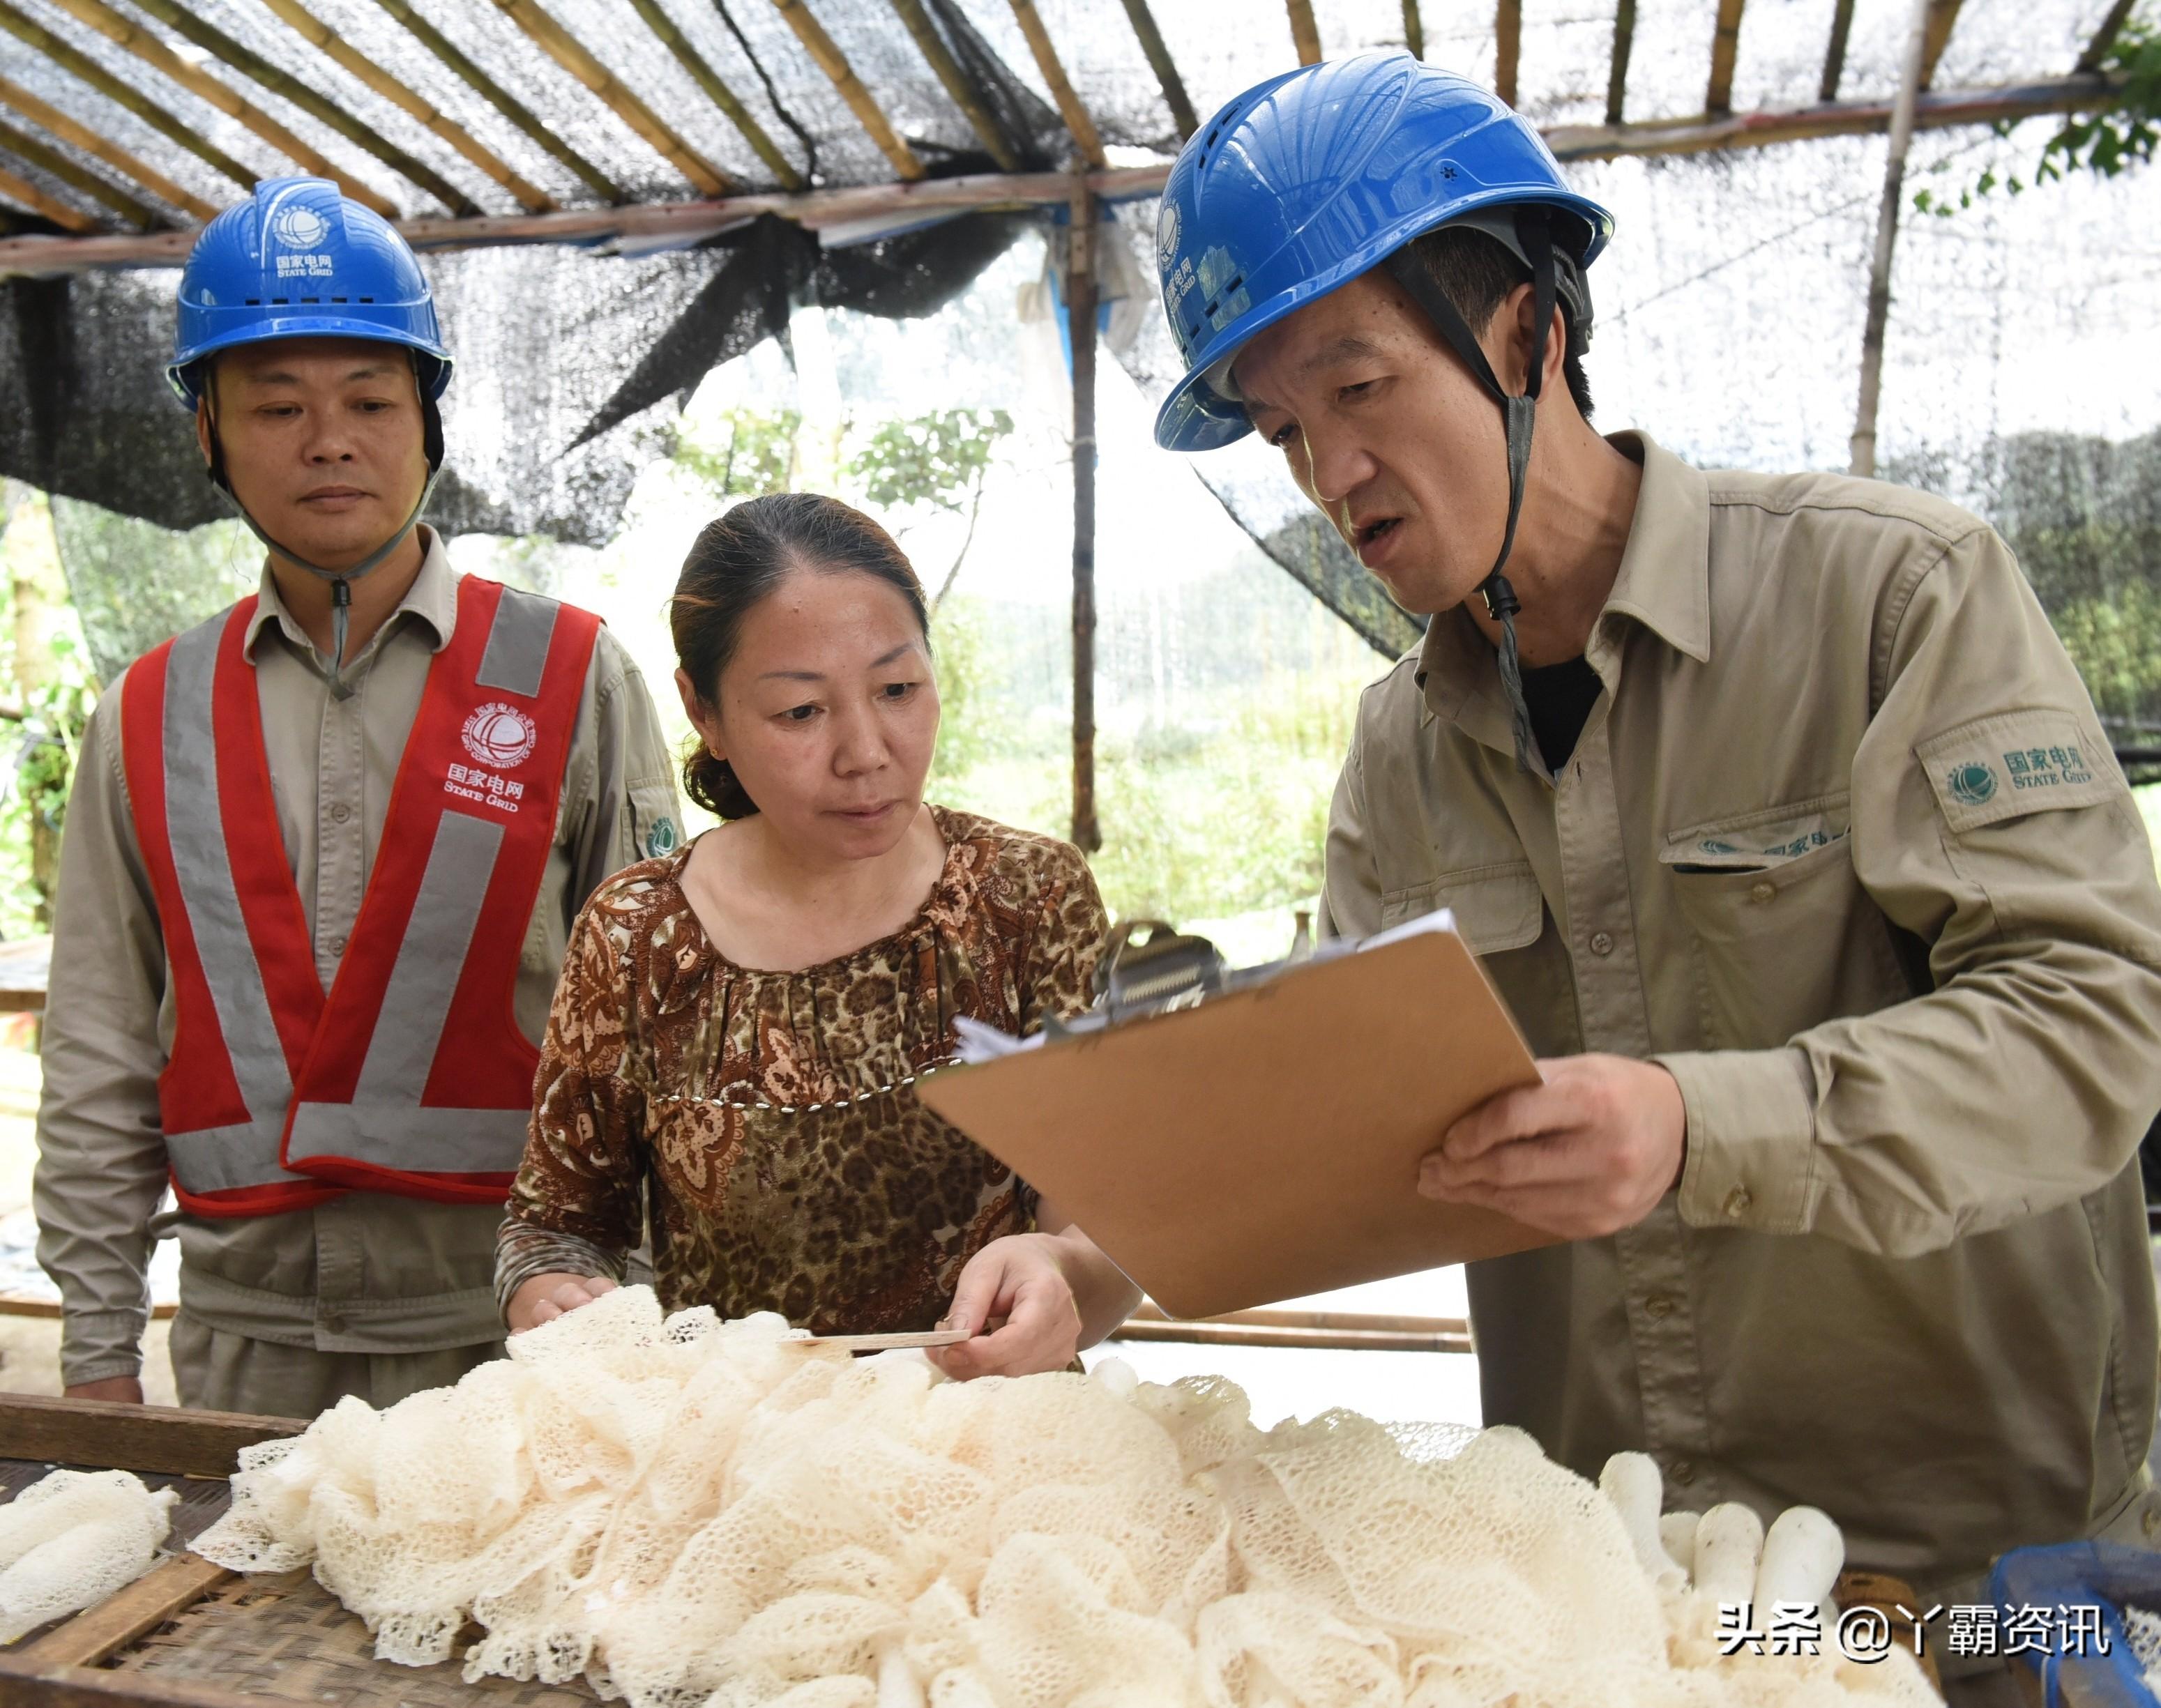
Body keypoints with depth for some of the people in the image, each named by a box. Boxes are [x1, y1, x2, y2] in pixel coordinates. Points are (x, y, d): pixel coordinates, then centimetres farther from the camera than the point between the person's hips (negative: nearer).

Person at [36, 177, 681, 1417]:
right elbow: (101, 1063, 10)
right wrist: (98, 1350, 8)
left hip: (507, 1324, -2)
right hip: (246, 1337, 3)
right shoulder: (148, 722, 6)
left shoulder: (573, 677, -3)